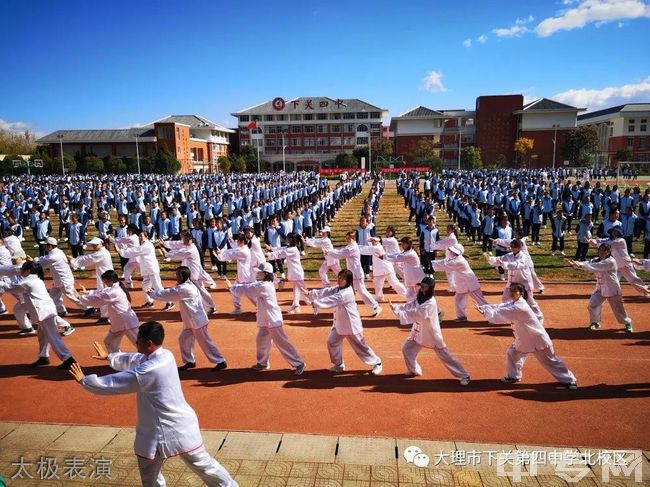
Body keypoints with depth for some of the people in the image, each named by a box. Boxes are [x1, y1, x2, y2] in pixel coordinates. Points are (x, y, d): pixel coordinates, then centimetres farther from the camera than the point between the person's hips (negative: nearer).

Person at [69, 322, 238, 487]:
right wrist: (108, 357, 25)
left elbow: (112, 384, -17)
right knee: (202, 463, 18)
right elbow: (133, 360, 17)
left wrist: (83, 380, -3)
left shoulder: (147, 371, -25)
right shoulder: (165, 355, 0)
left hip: (162, 430, -7)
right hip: (180, 424, 7)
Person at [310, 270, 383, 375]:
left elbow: (332, 300, -32)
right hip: (340, 323, 9)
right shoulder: (338, 289, 3)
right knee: (332, 341, 10)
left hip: (351, 324, -9)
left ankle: (377, 363, 20)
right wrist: (314, 292, -25)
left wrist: (316, 303, -33)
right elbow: (327, 292, -8)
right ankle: (339, 364, 28)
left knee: (360, 346, 2)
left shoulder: (347, 293, -27)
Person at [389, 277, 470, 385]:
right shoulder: (419, 298, 0)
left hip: (432, 333, -8)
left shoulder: (431, 302, -26)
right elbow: (407, 307, -8)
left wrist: (399, 311, -36)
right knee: (407, 348, 11)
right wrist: (396, 307, -27)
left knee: (444, 355, -1)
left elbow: (417, 313, -33)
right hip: (419, 331, 8)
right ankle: (414, 370, 33)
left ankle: (464, 376, 13)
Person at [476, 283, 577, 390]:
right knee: (512, 352, 13)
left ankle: (569, 380, 23)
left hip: (538, 339, -9)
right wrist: (483, 307, -24)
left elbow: (501, 314, -34)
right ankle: (513, 376, 29)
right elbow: (498, 307, -9)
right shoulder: (513, 303, -1)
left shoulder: (520, 307, -32)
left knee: (551, 362, 5)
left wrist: (485, 311, -31)